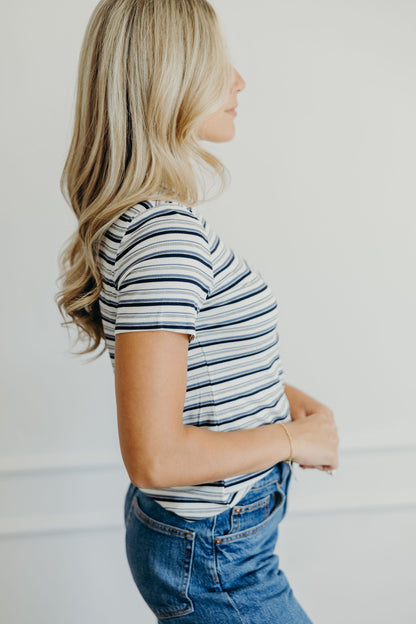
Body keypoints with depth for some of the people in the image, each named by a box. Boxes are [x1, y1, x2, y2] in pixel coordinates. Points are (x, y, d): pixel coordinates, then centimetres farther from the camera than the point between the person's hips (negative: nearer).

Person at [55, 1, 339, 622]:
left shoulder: (155, 217, 4)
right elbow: (154, 457, -30)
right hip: (216, 558, -9)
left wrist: (282, 393, 2)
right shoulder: (165, 233, -28)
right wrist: (294, 438, -17)